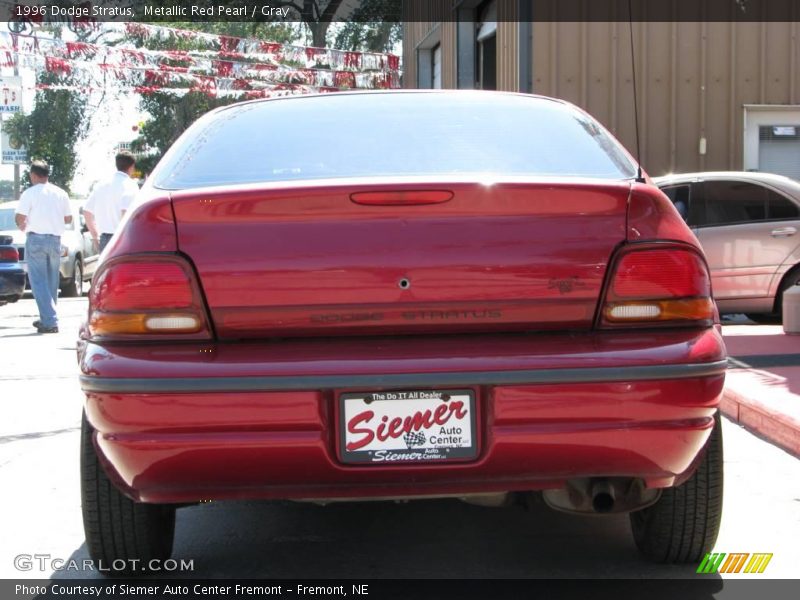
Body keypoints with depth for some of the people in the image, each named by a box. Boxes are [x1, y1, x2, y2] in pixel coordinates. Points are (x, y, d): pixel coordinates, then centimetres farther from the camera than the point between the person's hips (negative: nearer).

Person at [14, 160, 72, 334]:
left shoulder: (30, 193, -7)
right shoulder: (61, 194, 7)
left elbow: (20, 217, -11)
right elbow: (68, 218, 10)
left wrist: (23, 226, 10)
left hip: (36, 239, -5)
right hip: (55, 239, 5)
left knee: (39, 282, -5)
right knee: (51, 282, 14)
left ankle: (50, 321, -15)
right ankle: (47, 319, 22)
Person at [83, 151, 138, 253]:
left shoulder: (102, 184, 13)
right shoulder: (129, 185, -9)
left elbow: (86, 211, 18)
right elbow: (126, 213, -24)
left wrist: (95, 236, 23)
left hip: (104, 239, 7)